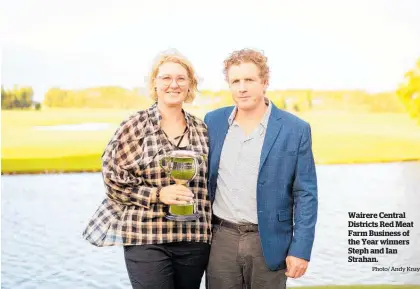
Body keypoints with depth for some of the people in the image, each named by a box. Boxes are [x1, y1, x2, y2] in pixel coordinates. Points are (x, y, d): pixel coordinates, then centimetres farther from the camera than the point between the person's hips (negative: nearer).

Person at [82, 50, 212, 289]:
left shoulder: (201, 129, 8)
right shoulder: (135, 125, -4)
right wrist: (157, 194, -15)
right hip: (146, 239, -4)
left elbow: (208, 182, 13)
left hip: (194, 240, 4)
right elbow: (113, 180, -5)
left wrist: (209, 232, 8)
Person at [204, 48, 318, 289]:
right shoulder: (213, 122, 3)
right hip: (220, 238, 3)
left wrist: (301, 249, -9)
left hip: (267, 242, -2)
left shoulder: (295, 129, -6)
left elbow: (305, 194, -5)